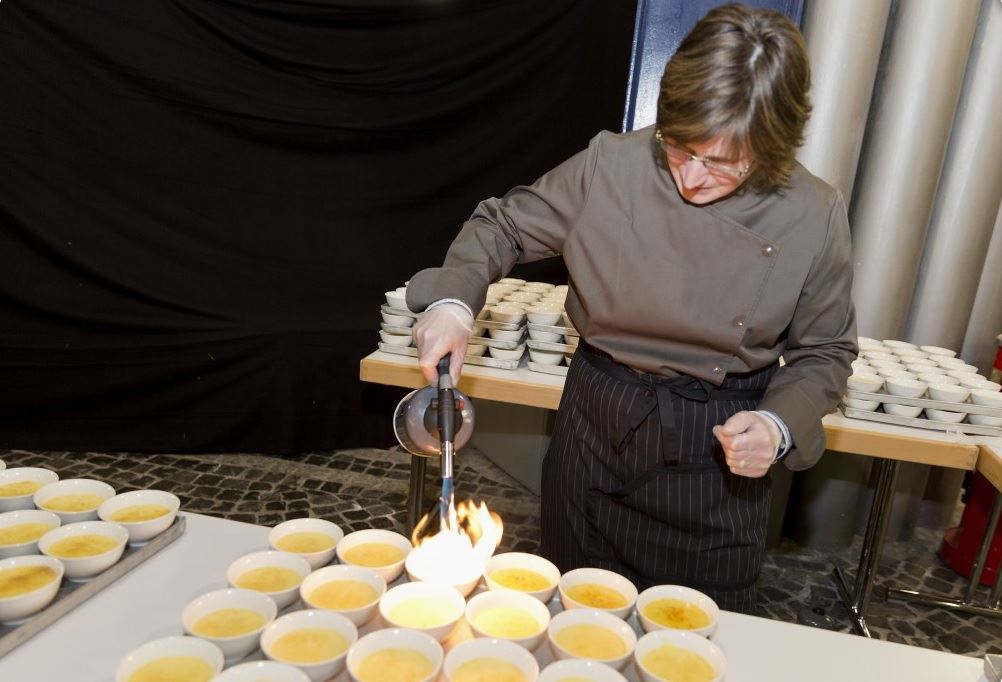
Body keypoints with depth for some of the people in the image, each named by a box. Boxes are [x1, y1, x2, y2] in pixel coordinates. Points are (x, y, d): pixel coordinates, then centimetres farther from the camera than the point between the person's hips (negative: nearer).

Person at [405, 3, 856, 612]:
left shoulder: (814, 217, -13)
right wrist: (454, 299, -19)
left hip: (717, 454, 0)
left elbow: (824, 351, 0)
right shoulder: (611, 167, -15)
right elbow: (503, 224, -2)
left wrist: (780, 425, -18)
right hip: (598, 428, 1)